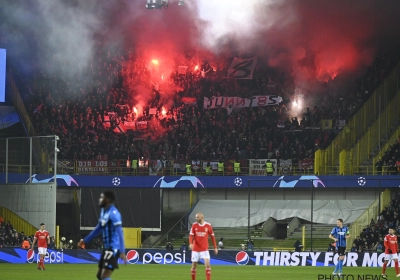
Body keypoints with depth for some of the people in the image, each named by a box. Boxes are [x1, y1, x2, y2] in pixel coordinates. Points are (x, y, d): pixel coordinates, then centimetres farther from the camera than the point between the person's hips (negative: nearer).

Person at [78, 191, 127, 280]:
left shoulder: (113, 213, -16)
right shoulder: (103, 211, 14)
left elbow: (119, 233, -21)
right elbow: (98, 229, 27)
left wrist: (122, 251, -27)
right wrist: (85, 241, 31)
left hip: (113, 248, -10)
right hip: (106, 248, 10)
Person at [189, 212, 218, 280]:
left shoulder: (208, 225, -2)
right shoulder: (194, 225, -1)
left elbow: (212, 236, 6)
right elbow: (191, 235, -6)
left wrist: (215, 247, 6)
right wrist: (191, 243, -26)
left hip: (204, 249, -1)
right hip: (195, 249, 1)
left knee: (207, 264, -14)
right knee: (194, 266, 6)